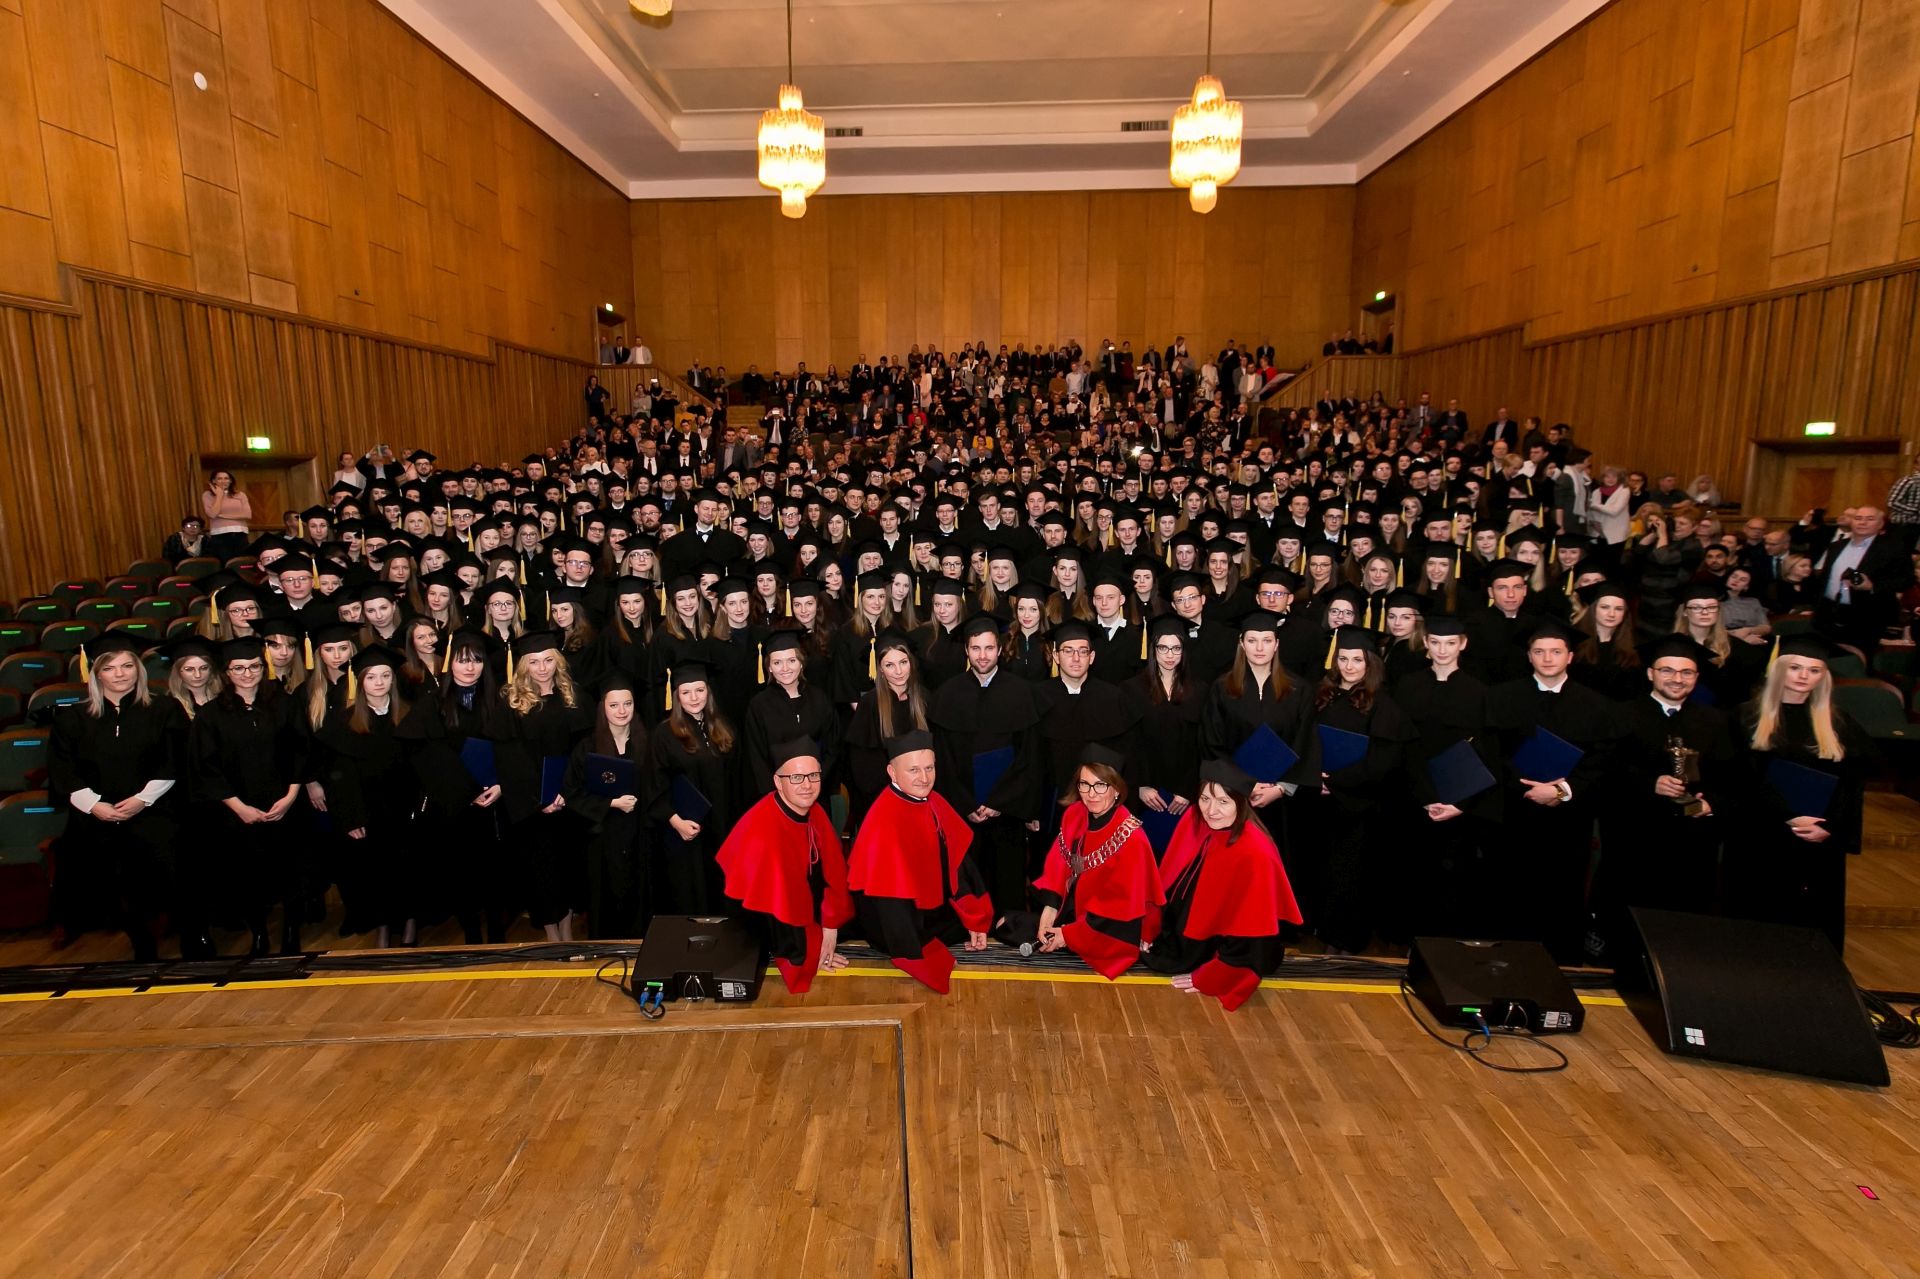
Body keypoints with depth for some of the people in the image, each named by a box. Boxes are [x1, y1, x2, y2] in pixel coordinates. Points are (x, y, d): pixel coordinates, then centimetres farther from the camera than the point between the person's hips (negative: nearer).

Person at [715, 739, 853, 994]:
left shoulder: (815, 812, -8)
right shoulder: (761, 830, -31)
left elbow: (833, 870, 0)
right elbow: (769, 902, -27)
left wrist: (831, 926, -6)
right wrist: (807, 954, -16)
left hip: (806, 913, 7)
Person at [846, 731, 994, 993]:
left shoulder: (933, 802, -7)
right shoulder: (883, 822, -30)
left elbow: (958, 860, 2)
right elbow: (890, 897, -28)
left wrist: (977, 920, 1)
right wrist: (921, 964, -23)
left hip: (934, 901, 7)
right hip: (894, 919, -7)